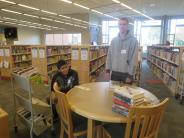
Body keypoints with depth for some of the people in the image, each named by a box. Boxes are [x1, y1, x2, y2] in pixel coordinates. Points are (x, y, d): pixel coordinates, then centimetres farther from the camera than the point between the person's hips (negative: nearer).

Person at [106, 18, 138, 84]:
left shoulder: (133, 40, -7)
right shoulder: (114, 40, 5)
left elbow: (133, 59, -10)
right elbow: (109, 56, 7)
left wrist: (130, 75, -12)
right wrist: (108, 69, 2)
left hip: (126, 73, -3)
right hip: (114, 72, 4)